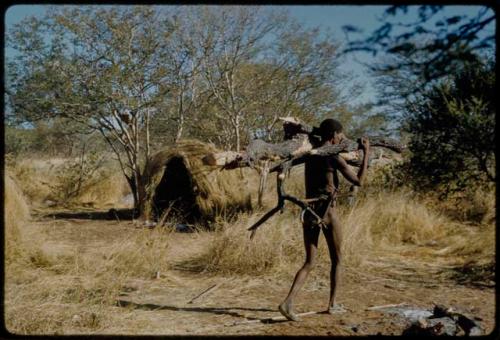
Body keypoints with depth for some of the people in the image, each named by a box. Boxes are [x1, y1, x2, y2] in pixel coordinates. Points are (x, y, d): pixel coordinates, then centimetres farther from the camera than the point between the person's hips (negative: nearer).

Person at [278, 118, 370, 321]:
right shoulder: (333, 157, -11)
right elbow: (358, 181, -10)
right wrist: (366, 154, -2)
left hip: (309, 210, 6)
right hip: (327, 211, -6)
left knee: (309, 262, 8)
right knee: (336, 260, 15)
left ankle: (288, 302, -11)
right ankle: (332, 305, 24)